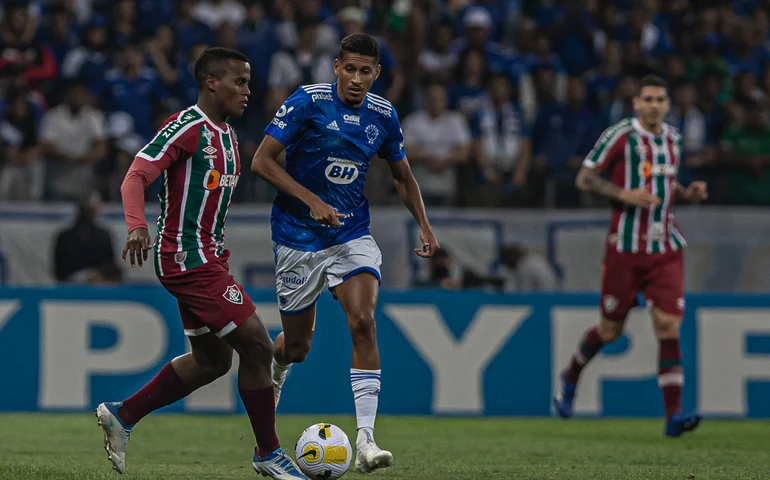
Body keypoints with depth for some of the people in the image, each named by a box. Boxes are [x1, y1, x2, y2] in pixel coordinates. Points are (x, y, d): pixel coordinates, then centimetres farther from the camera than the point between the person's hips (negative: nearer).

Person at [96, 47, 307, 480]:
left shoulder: (226, 135, 15)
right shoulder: (186, 128, -14)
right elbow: (136, 177, -21)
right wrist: (138, 226, -37)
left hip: (207, 257, 10)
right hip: (190, 260, -10)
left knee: (212, 361, 15)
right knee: (257, 347, -9)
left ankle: (122, 416, 24)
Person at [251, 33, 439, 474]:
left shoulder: (384, 115, 1)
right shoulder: (307, 102, -12)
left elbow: (403, 175, 17)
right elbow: (263, 161, -12)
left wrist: (424, 226, 6)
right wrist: (311, 201, -21)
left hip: (353, 235, 2)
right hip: (299, 238, -2)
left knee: (363, 323, -20)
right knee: (297, 346, 7)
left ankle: (366, 441, -24)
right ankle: (269, 385, 46)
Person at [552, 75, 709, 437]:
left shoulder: (672, 138, 12)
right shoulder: (619, 135, -7)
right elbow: (584, 179, -7)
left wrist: (687, 193, 5)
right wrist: (624, 194, -20)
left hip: (666, 248, 4)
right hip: (625, 245, -4)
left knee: (669, 326, -10)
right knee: (610, 329, 6)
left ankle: (674, 415, -14)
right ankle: (570, 378, 36)